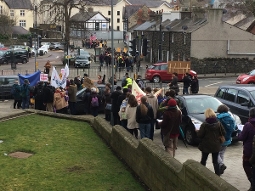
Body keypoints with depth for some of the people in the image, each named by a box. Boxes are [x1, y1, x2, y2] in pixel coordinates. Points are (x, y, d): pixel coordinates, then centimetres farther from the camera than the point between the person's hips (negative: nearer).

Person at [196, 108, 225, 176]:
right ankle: (217, 175, 9)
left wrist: (197, 131, 7)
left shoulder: (204, 124, -15)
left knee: (203, 160, 14)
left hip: (206, 146, -2)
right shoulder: (218, 123, -7)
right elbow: (223, 133, -4)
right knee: (215, 161, 11)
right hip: (216, 146, 2)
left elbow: (200, 135, -14)